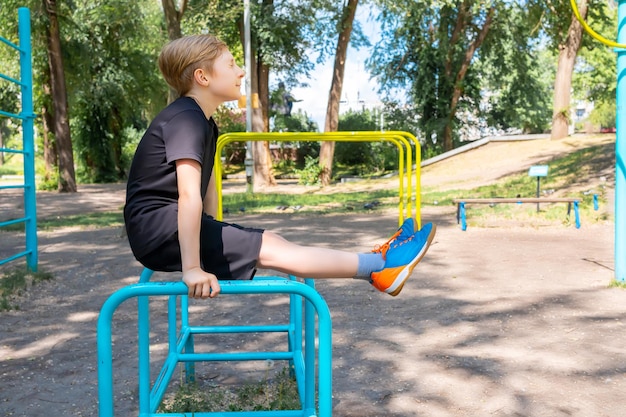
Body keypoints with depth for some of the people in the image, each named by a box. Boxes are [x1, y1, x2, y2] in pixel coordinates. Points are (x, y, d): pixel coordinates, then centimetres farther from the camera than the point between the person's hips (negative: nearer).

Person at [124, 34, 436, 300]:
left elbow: (207, 183, 21)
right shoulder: (186, 120, -20)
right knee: (268, 250, -14)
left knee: (267, 240, -1)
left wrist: (214, 236, 23)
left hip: (172, 227, 10)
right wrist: (192, 268, -31)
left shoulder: (202, 122, 13)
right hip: (158, 228, -10)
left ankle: (374, 264, -2)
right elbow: (190, 196, -29)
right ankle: (379, 266, -14)